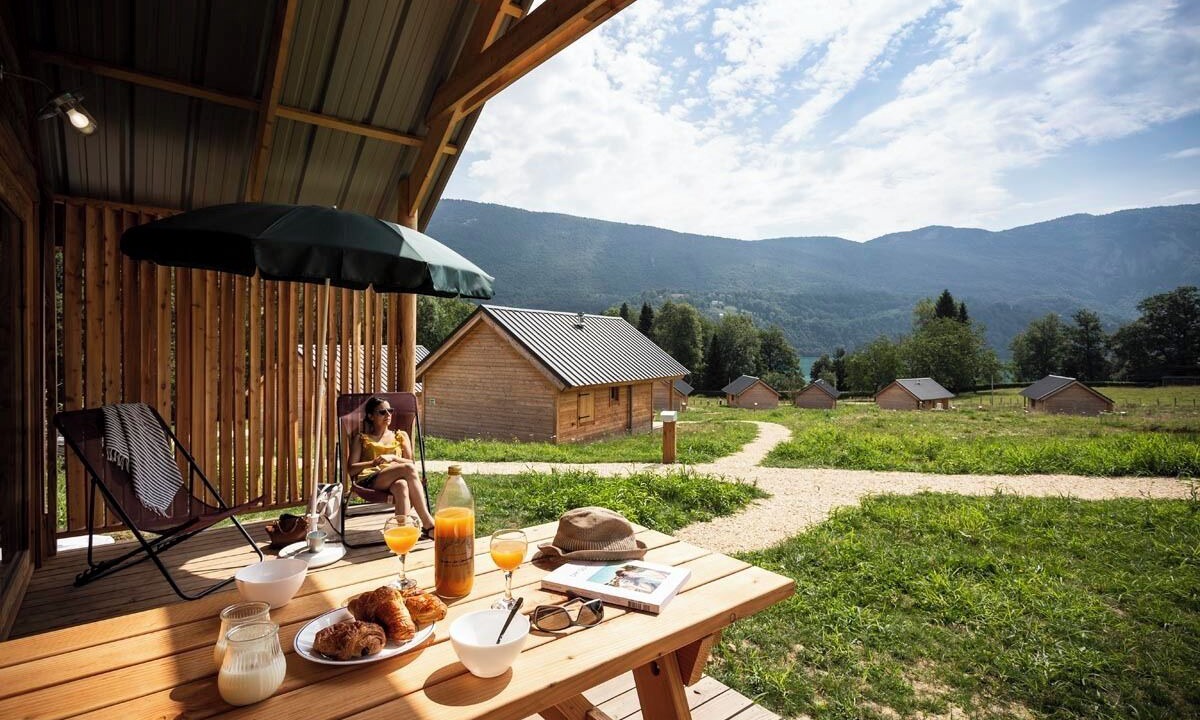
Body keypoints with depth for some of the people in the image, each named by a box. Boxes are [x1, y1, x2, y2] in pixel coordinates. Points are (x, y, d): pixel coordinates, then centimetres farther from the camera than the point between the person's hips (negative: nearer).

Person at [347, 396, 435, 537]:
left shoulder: (401, 436, 26)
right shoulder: (361, 438, 21)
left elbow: (410, 462, 14)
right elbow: (352, 469, 9)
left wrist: (393, 458, -4)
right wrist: (373, 463, -7)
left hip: (394, 481, 2)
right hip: (369, 480, -2)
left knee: (401, 485, -41)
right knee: (408, 468, -35)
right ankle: (428, 524, -42)